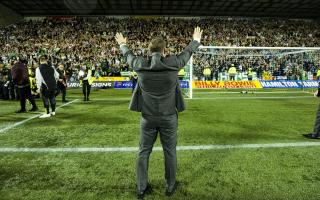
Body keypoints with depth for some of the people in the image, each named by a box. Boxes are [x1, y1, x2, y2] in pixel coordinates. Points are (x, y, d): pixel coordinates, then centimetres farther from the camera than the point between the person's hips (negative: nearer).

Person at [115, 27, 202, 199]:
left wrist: (122, 45, 38)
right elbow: (187, 52, 10)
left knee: (144, 152, 14)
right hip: (169, 117, -1)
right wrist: (196, 40, 31)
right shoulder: (173, 63, -10)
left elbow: (129, 56, 15)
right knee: (170, 152, 14)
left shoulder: (140, 65, -7)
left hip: (148, 118, 2)